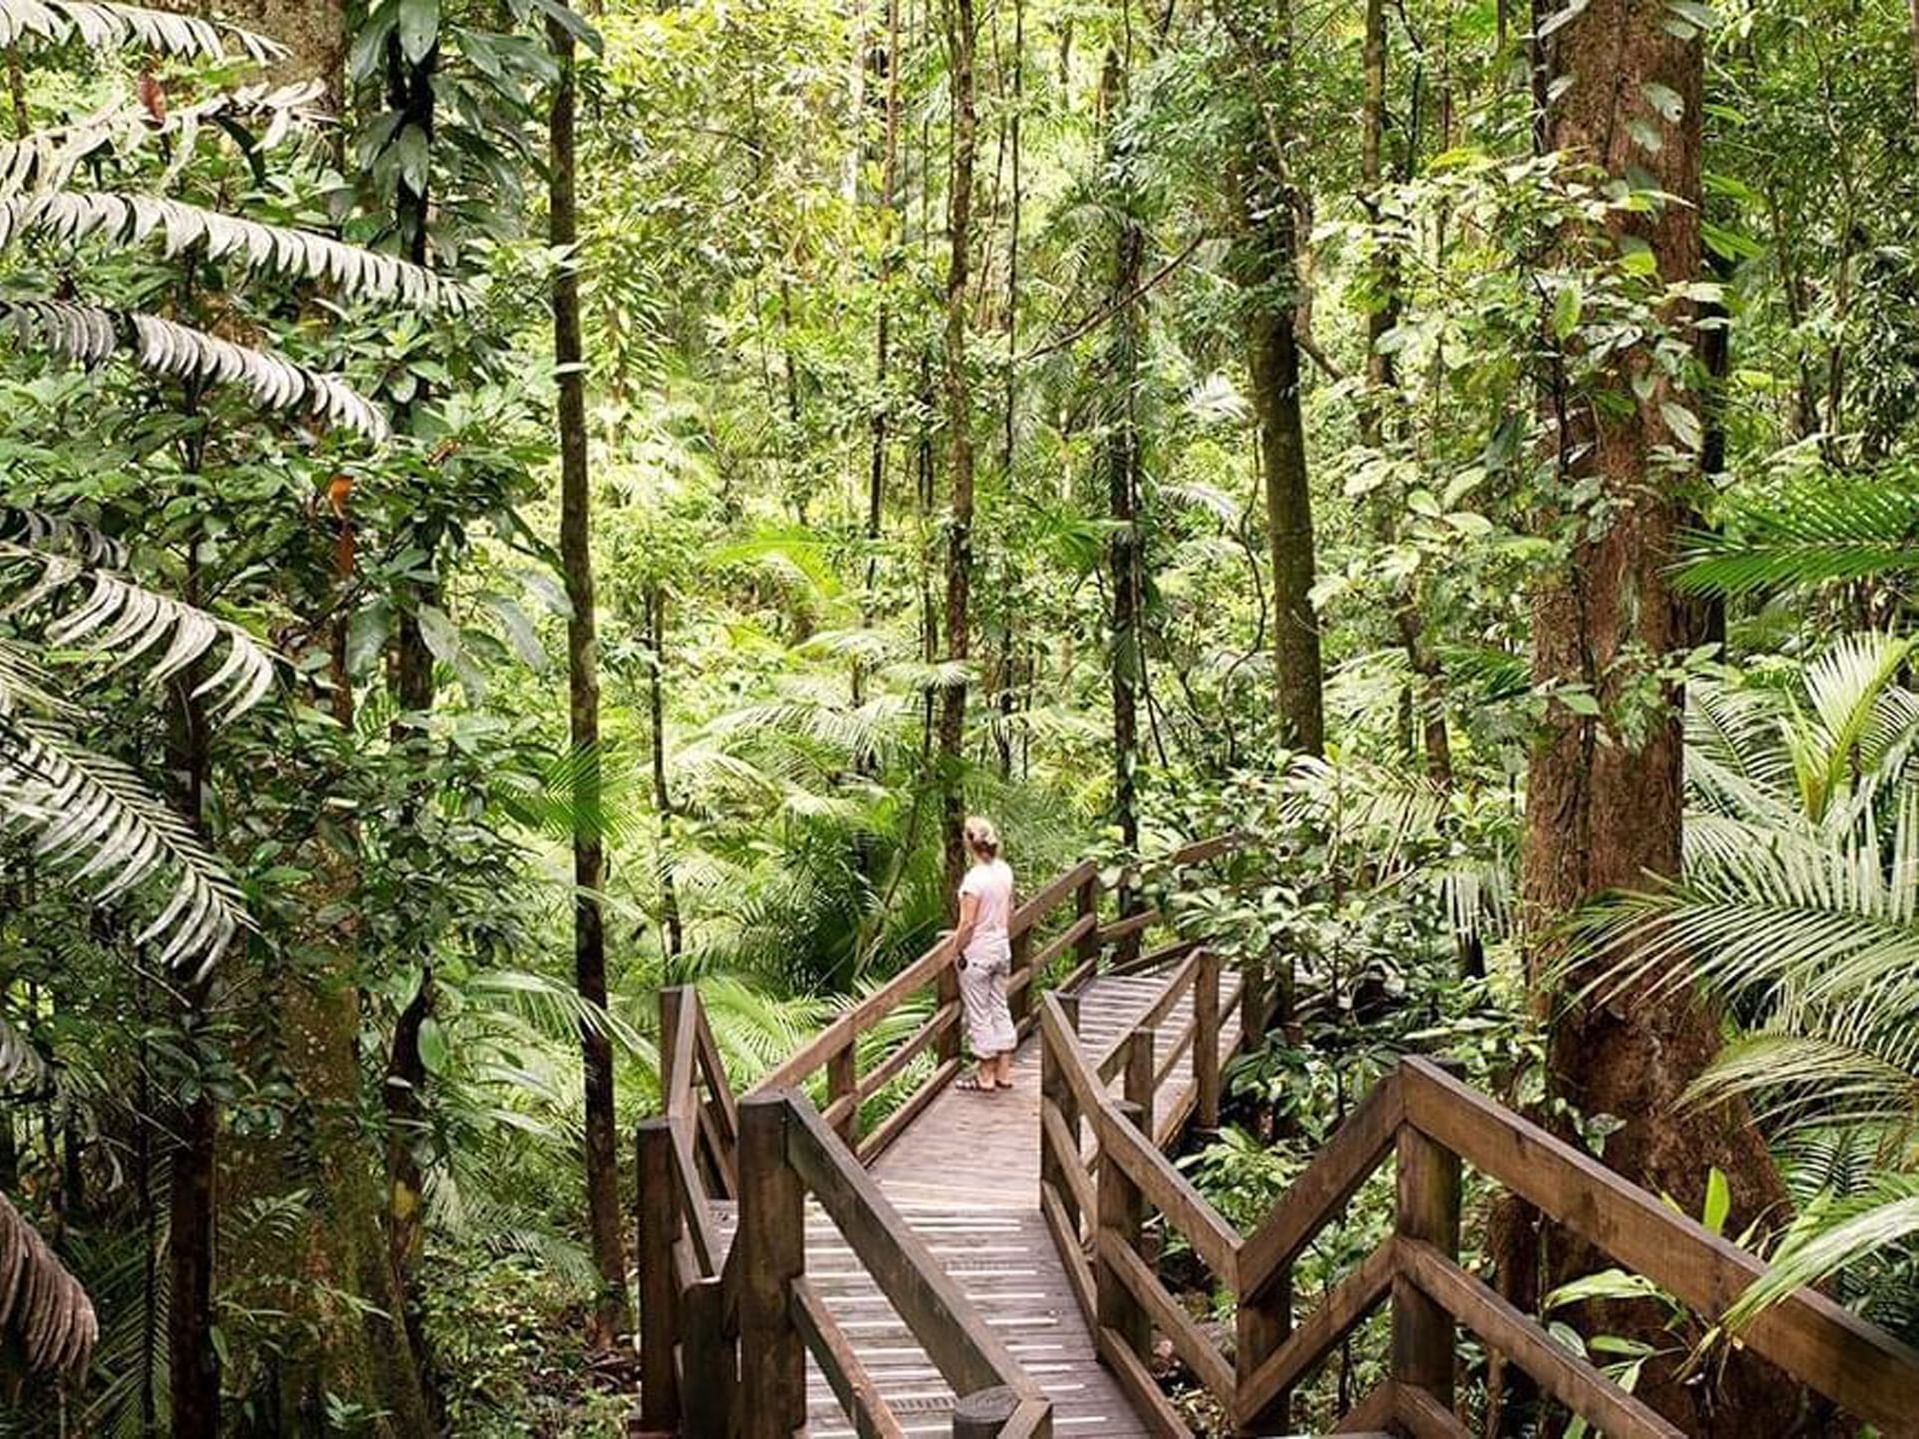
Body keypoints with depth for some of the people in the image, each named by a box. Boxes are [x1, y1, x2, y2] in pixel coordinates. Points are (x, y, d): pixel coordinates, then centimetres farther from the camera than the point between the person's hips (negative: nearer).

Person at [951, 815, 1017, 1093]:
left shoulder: (975, 878, -23)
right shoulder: (1005, 871, -1)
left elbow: (968, 924, -21)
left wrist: (956, 951, -8)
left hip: (977, 954, -7)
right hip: (1002, 948, 7)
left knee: (979, 1015, 5)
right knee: (1000, 1009, 16)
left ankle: (986, 1078, 14)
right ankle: (1004, 1073, 22)